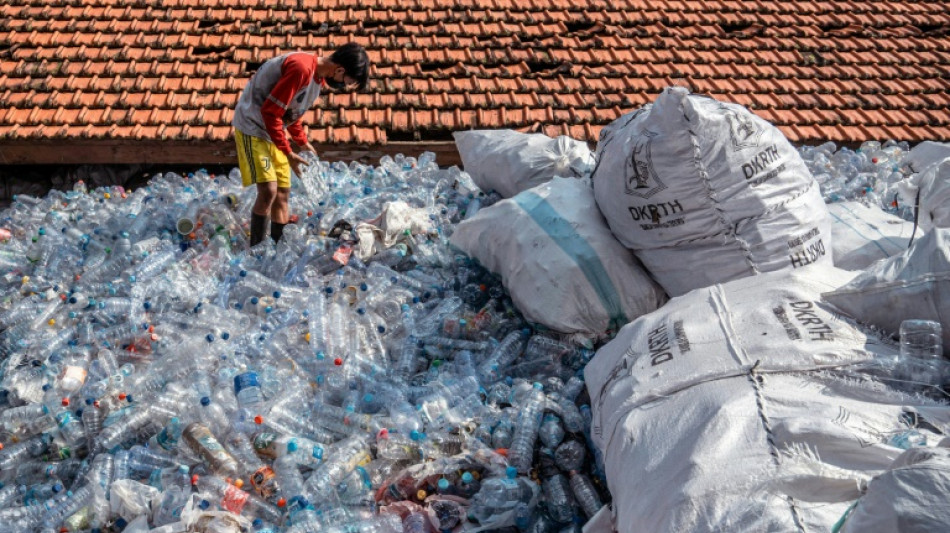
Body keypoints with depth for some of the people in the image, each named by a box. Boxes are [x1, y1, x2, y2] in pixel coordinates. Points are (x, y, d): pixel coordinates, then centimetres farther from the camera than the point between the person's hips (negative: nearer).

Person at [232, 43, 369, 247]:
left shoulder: (319, 76, 4)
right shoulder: (302, 68, -26)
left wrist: (302, 142, 9)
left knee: (282, 195, 7)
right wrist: (288, 153, -20)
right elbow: (270, 112, -24)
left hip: (272, 130, 9)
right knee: (268, 191, -18)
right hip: (252, 126, -9)